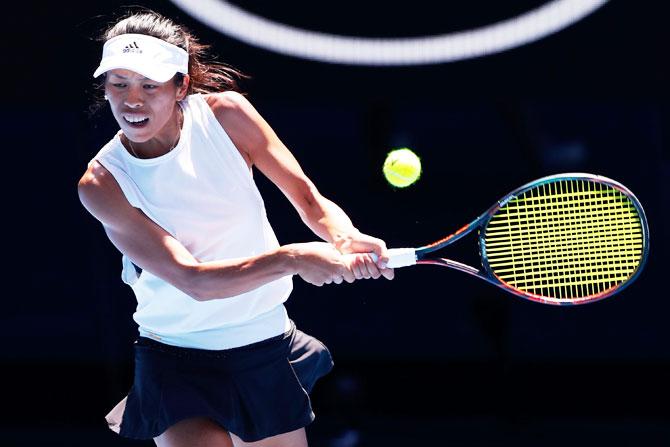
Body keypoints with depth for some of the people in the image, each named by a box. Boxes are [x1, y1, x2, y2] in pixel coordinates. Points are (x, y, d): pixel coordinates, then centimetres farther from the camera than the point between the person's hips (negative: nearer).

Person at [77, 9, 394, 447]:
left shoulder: (226, 113, -9)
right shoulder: (102, 183, -17)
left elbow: (308, 198, -5)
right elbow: (192, 280, -25)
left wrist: (345, 239, -27)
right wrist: (290, 258, -37)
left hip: (265, 345, 3)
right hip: (176, 359, -3)